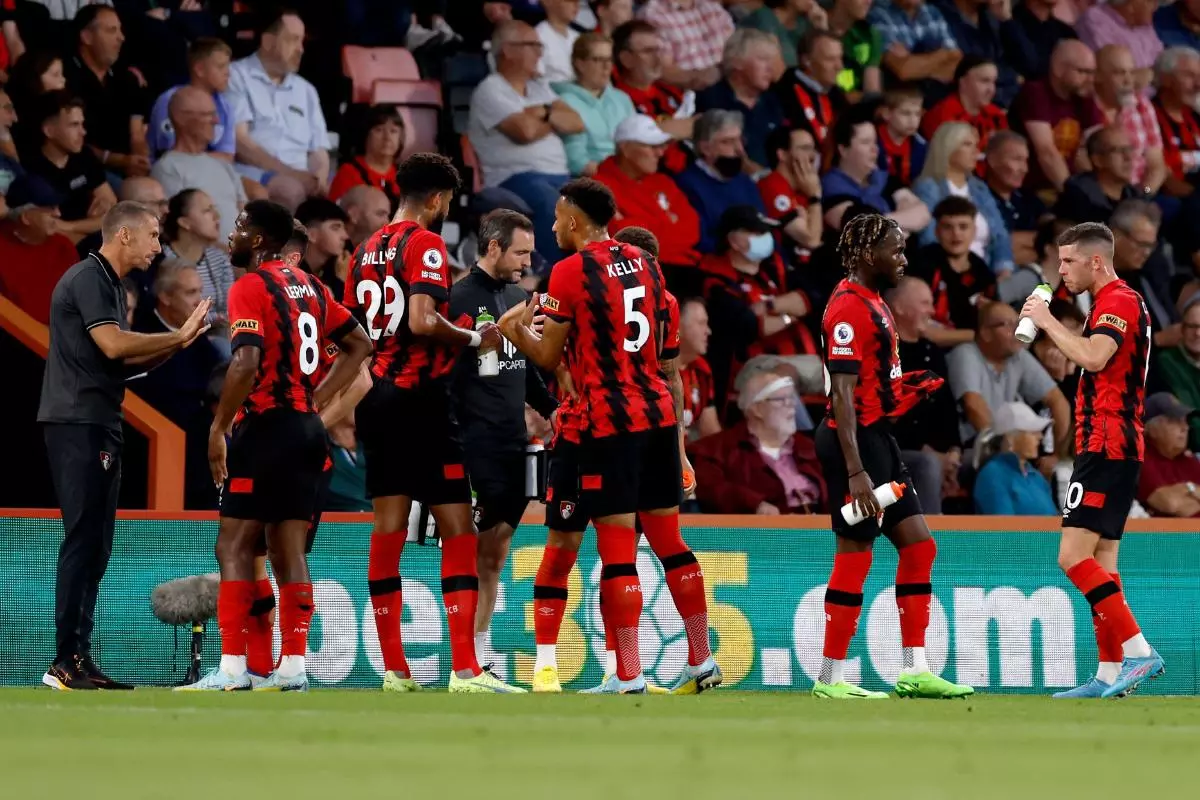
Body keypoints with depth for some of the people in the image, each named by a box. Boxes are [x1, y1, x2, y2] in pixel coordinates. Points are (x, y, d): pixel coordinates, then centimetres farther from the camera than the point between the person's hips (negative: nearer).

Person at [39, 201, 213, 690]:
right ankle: (65, 663, -14)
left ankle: (79, 659, 11)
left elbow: (123, 362, 20)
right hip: (77, 424, -10)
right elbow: (113, 345, -21)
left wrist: (177, 343, 8)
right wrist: (178, 336, -11)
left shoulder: (111, 285, 20)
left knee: (94, 546, 9)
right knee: (83, 540, -12)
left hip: (99, 428, 10)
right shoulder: (87, 279, -10)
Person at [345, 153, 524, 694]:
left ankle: (394, 670, 7)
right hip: (418, 398, -8)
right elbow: (422, 321, -21)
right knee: (457, 530, -5)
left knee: (387, 530, 7)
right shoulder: (425, 245, -9)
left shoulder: (367, 250, 15)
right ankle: (464, 670, -11)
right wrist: (473, 339, -8)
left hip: (376, 400, 8)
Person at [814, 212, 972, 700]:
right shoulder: (850, 307, -16)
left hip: (878, 438, 10)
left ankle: (914, 671, 12)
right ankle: (831, 679, 1)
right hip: (855, 440, -10)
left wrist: (907, 392, 11)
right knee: (855, 557, -5)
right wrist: (855, 471, -25)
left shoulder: (873, 303, 16)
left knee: (918, 546, 9)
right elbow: (842, 394, -21)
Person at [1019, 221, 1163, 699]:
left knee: (1074, 557, -15)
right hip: (1111, 448, 11)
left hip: (1106, 449, -11)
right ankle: (1110, 674, 7)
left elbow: (1093, 356, -30)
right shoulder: (1115, 303, 21)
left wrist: (1047, 321, -18)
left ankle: (1138, 651, -18)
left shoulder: (1118, 302, -12)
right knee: (1100, 565, 8)